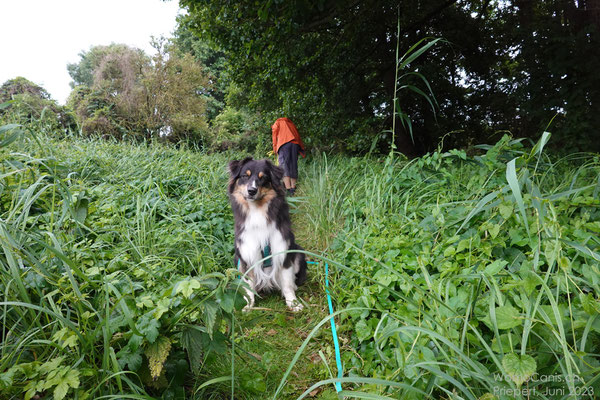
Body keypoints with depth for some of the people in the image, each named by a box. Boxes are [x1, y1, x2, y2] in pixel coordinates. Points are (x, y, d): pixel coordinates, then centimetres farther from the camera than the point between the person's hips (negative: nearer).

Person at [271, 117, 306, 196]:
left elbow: (275, 135, 13)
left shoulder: (277, 123, 25)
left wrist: (275, 149, 16)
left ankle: (288, 189, -26)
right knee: (293, 166, 6)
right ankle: (293, 189, -1)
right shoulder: (291, 123, 35)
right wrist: (302, 149, 22)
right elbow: (298, 136, 25)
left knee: (284, 166, -12)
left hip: (283, 143, -5)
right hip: (295, 144, 5)